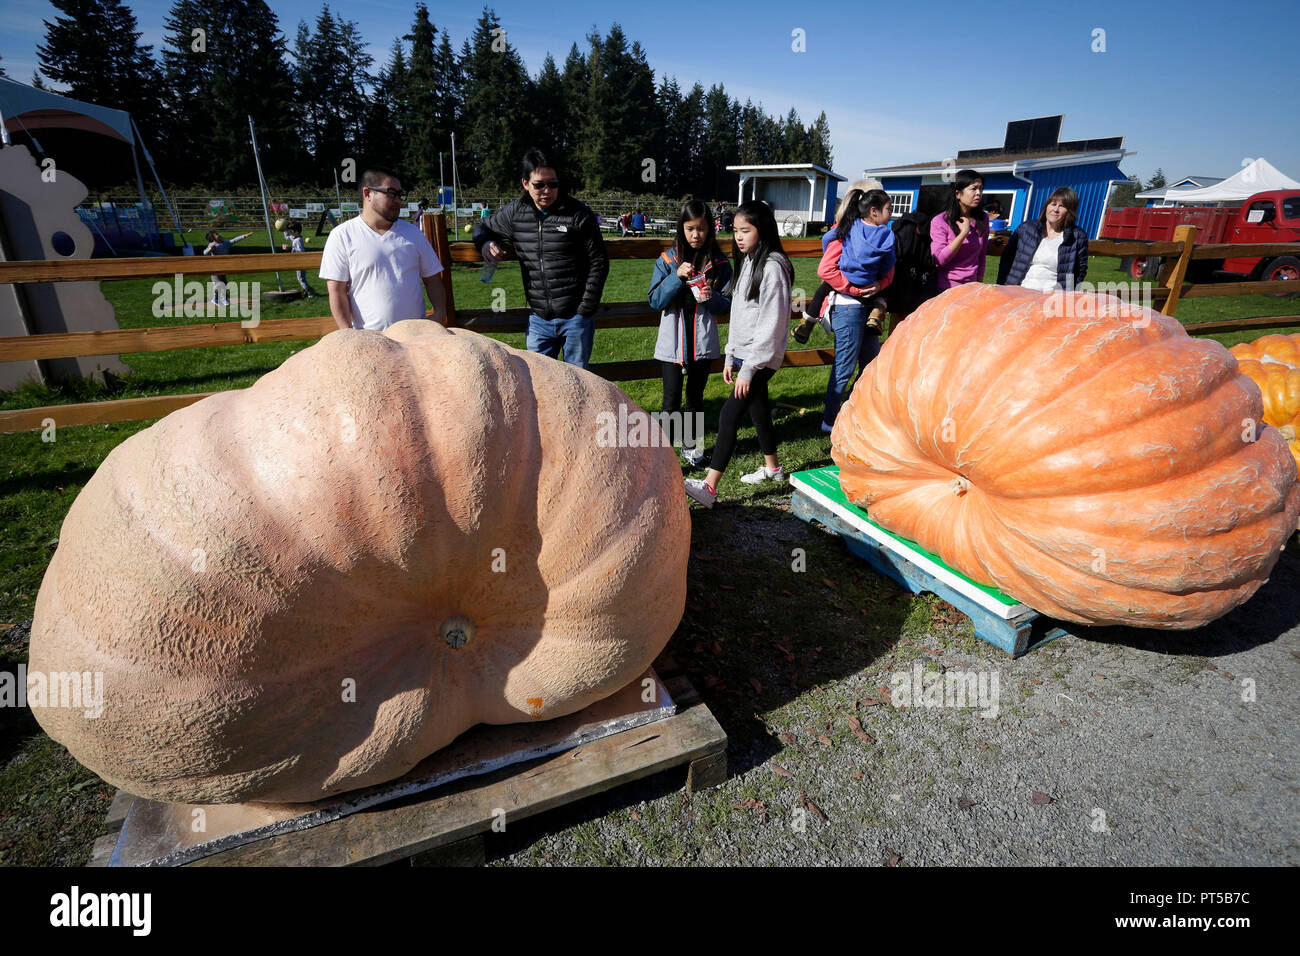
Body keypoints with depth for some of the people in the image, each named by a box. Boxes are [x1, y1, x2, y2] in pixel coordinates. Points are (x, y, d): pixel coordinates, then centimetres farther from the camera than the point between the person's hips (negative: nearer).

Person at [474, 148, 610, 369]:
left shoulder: (579, 215, -5)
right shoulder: (514, 212, 5)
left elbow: (599, 263, -3)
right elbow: (483, 227, 24)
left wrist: (585, 310, -8)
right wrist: (485, 243, -2)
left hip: (576, 318, -3)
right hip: (539, 318, 3)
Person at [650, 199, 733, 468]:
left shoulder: (719, 263, 1)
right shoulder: (668, 259, -1)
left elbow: (727, 305, 3)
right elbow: (655, 301, -6)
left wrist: (711, 297, -18)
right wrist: (677, 277, -19)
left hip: (703, 342, 1)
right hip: (672, 340, -1)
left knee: (695, 395, 13)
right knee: (672, 397, -3)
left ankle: (691, 445, 28)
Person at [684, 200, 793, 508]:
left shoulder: (772, 267, -16)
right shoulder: (746, 262, 13)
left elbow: (771, 324, -19)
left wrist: (748, 368, -19)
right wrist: (730, 357, 16)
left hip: (761, 358, -9)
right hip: (744, 354, 9)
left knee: (730, 413, -14)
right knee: (757, 408, 18)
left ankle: (709, 487, -14)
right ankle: (771, 467, 35)